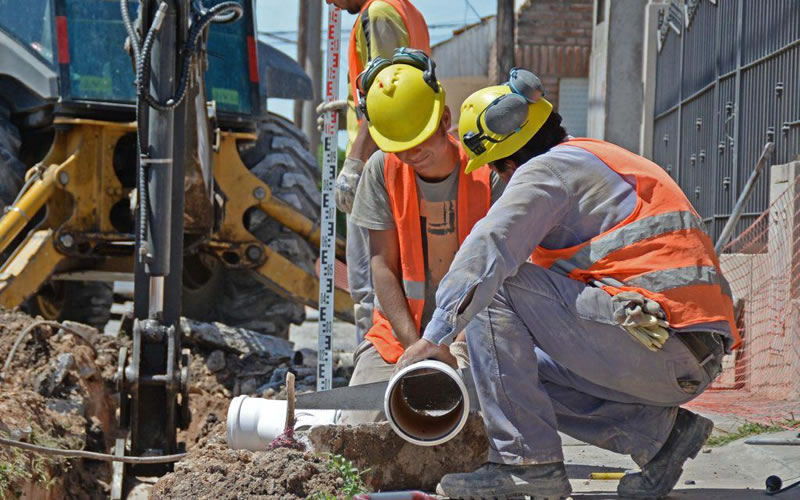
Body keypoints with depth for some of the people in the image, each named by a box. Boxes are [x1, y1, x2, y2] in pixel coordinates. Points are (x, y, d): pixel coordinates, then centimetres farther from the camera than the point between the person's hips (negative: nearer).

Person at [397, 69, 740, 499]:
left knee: (492, 289, -8)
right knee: (521, 371, 20)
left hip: (654, 336, -10)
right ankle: (659, 430, 8)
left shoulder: (548, 169, -2)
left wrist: (436, 335, -11)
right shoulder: (604, 161, 28)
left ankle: (527, 461, -14)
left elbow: (488, 249, -15)